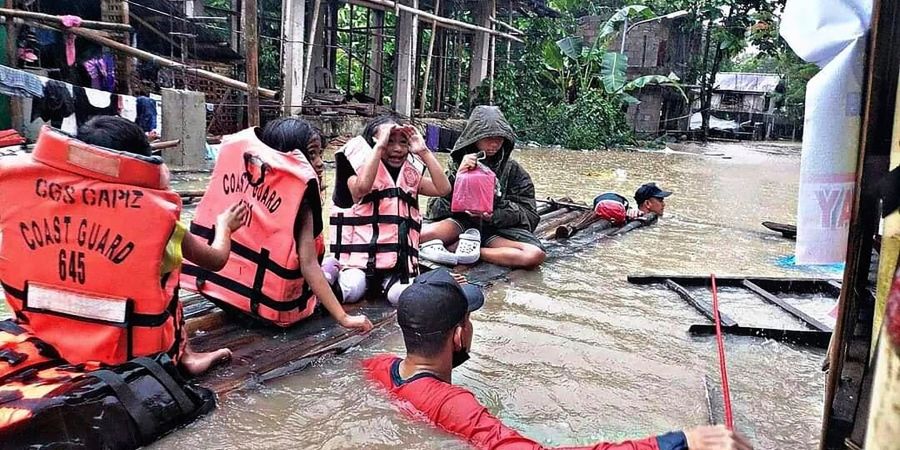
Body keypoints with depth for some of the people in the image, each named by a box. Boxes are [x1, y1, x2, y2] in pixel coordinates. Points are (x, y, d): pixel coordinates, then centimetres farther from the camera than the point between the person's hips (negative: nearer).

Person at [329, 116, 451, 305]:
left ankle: (387, 281, 5)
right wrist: (380, 145, -20)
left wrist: (423, 151, -3)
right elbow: (362, 186, -25)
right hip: (361, 256, -4)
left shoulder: (410, 175, 14)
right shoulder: (359, 172, 0)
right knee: (351, 291, -30)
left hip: (399, 260, 4)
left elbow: (443, 188, 0)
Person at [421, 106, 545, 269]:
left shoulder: (512, 169, 6)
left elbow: (529, 214, 2)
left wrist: (495, 213, -16)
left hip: (498, 228, 2)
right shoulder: (458, 162, 5)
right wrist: (458, 176, -15)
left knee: (535, 255, -32)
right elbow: (435, 209, -1)